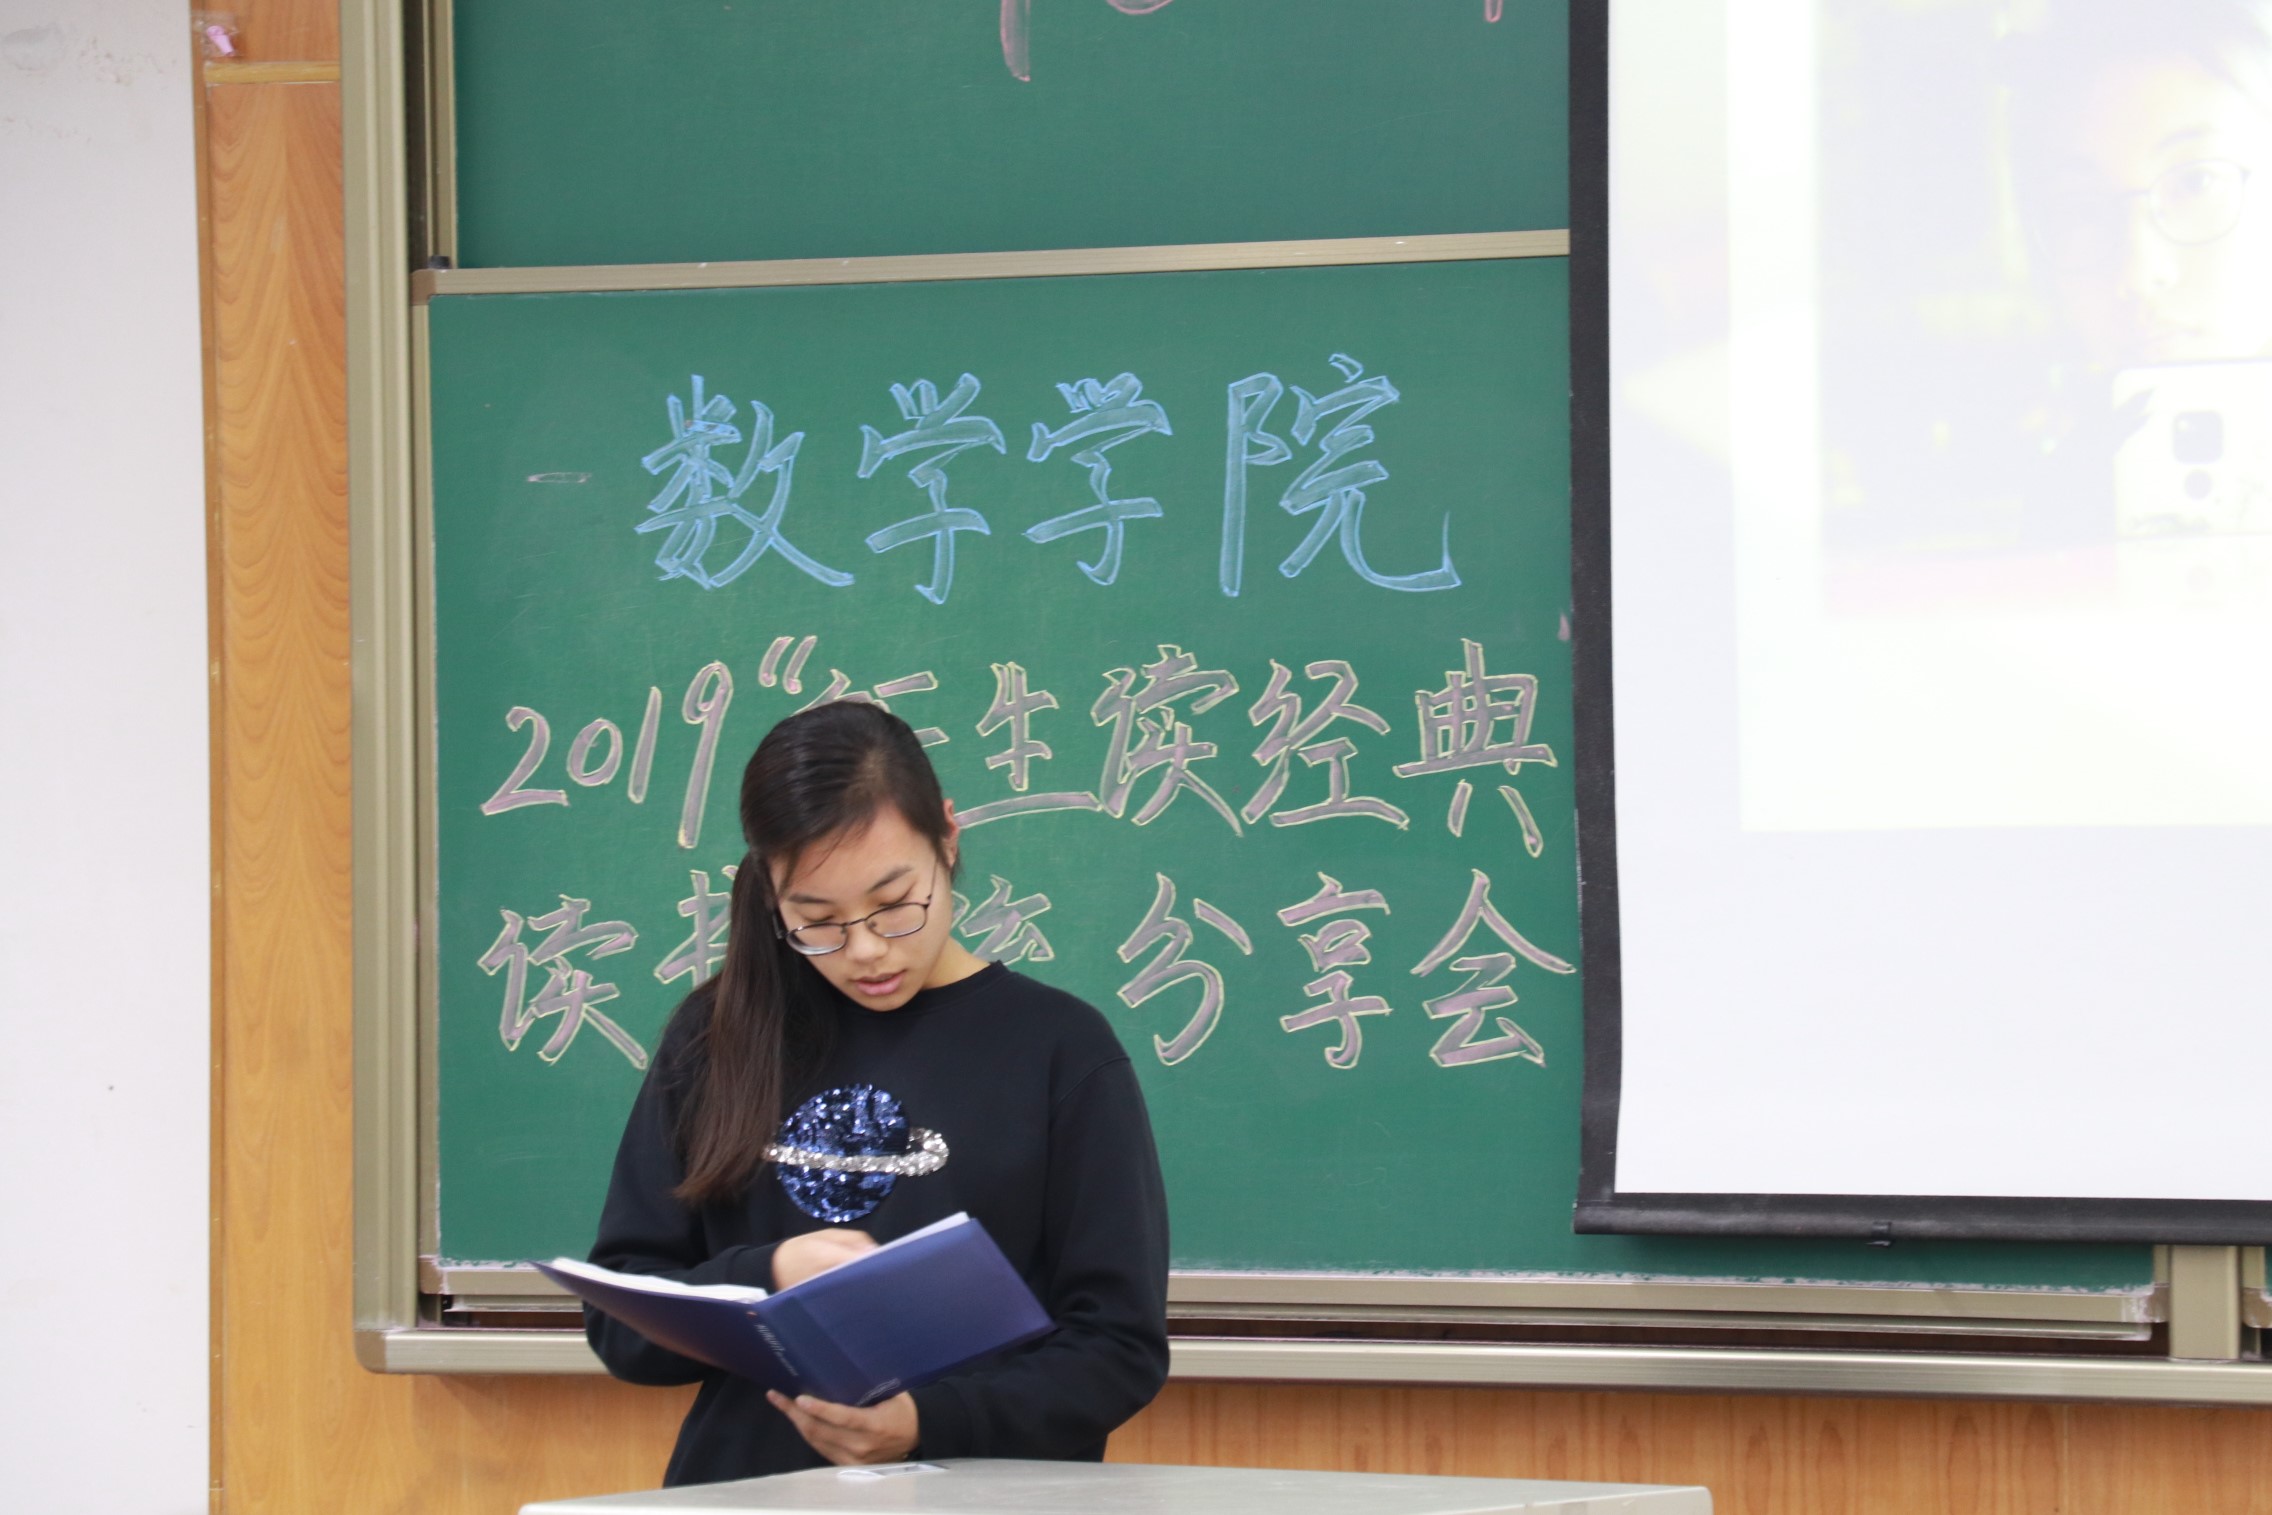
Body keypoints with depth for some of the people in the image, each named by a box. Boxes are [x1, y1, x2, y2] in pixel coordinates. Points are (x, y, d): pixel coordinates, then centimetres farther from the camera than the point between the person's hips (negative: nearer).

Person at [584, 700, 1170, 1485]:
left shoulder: (1059, 1050, 4)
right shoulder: (719, 1038, 10)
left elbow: (1120, 1346, 1)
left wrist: (924, 1424, -14)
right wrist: (767, 1280, -8)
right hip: (741, 1486, 2)